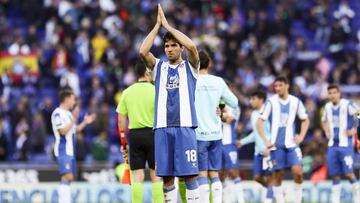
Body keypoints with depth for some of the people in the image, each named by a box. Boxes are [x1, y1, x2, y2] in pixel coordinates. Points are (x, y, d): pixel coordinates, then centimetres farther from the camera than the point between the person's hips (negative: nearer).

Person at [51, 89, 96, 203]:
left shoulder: (69, 113, 18)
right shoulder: (58, 113, -11)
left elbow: (74, 130, 22)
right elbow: (63, 131, -19)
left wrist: (85, 123, 11)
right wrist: (74, 119, -19)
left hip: (70, 150, 10)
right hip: (63, 150, -10)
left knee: (69, 178, 10)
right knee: (67, 176, -18)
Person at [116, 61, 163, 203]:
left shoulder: (127, 92, 6)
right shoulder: (155, 91, -4)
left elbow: (121, 118, 7)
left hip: (134, 134, 3)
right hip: (152, 133, -3)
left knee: (137, 176, 3)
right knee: (156, 175, 3)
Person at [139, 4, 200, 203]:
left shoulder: (190, 66, 7)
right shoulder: (159, 67, 14)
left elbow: (192, 47, -13)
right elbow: (143, 52, -5)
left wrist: (168, 25, -7)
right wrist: (157, 25, -4)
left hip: (185, 126, -2)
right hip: (162, 127, 3)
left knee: (190, 175, -5)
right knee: (166, 177, 2)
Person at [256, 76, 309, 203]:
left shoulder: (295, 102, 4)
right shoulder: (271, 102, -3)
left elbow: (305, 120, 18)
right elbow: (260, 122, -5)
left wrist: (301, 136, 3)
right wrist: (266, 141, -14)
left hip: (291, 143, 1)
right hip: (276, 144, -1)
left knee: (297, 171, -13)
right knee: (277, 174, 1)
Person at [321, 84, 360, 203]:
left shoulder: (347, 105, -10)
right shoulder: (328, 107, 10)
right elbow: (324, 121, 30)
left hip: (345, 144, -6)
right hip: (333, 145, 6)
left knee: (349, 173, -9)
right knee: (335, 175, 5)